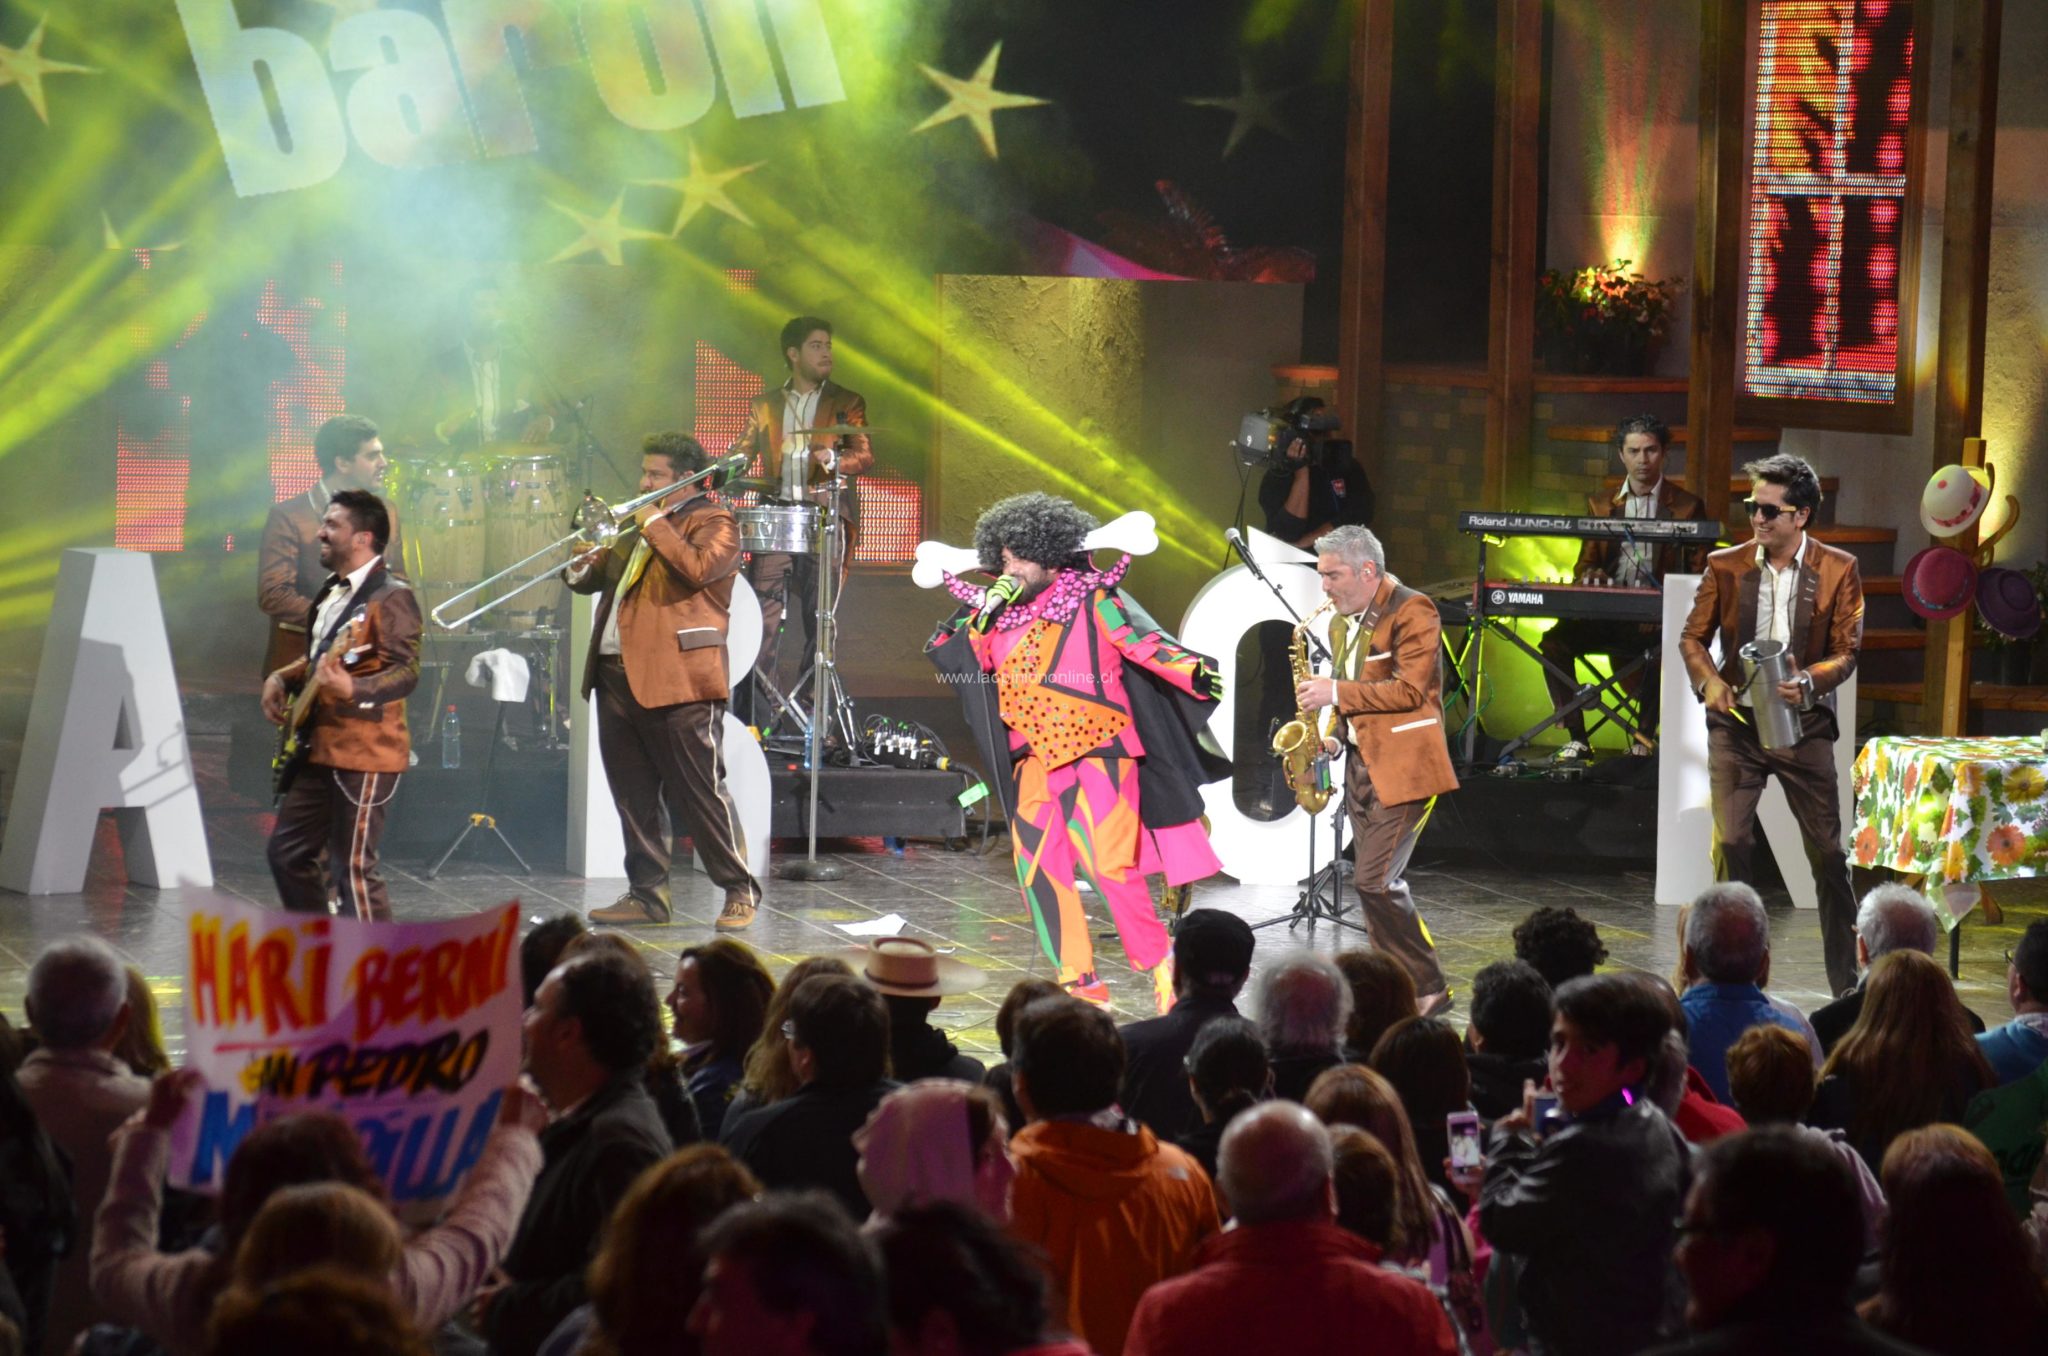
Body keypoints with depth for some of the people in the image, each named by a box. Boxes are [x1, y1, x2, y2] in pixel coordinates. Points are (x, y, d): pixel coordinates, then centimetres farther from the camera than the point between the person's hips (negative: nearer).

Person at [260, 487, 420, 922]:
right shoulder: (331, 592, 16)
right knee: (288, 852, 14)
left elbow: (407, 673, -23)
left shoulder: (390, 597, -14)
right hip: (320, 747, 10)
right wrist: (281, 678, 11)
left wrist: (351, 689, -38)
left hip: (365, 753, -10)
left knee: (352, 869, -10)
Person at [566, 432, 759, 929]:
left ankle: (740, 892, -1)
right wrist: (581, 569, 4)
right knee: (633, 795, 9)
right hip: (618, 677, 8)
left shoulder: (713, 521, -2)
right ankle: (647, 895, 15)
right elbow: (600, 574, 27)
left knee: (700, 790, -7)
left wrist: (655, 525, -12)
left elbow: (699, 567, -22)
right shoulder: (640, 525, 23)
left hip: (677, 679, -8)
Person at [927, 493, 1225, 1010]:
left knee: (1110, 865, -14)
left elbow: (1144, 643, -14)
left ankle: (1161, 965, 2)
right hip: (1037, 762, 6)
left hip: (1097, 753, -6)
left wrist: (1195, 672, -30)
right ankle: (1080, 983, 11)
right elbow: (948, 656, 7)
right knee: (1039, 871, 2)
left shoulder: (1092, 602, -5)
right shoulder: (1002, 615, 9)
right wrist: (981, 615, -7)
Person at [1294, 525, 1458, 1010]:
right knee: (1376, 882, 7)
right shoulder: (1341, 623, 15)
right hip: (1361, 764, 9)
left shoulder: (1412, 611, -12)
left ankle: (1427, 989, -6)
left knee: (1376, 879, -15)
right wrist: (1334, 732, 9)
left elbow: (1410, 691, -20)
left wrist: (1337, 693, -19)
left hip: (1402, 768, -9)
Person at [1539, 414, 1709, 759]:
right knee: (1555, 640, -23)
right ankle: (1577, 739, -16)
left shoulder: (1687, 507, 8)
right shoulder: (1601, 505, 17)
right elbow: (1585, 564, 19)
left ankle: (1645, 738, -18)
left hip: (1658, 617, -3)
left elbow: (1697, 575, 5)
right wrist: (1591, 577, -6)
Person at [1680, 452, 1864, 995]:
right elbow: (1693, 637, 7)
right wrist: (1709, 681, -14)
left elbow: (1847, 650, -3)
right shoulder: (1725, 566, 0)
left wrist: (1809, 681, -23)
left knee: (1827, 850, 3)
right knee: (1731, 842, -6)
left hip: (1803, 725, -1)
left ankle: (1849, 984, 13)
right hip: (1735, 723, 1)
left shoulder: (1838, 570, -3)